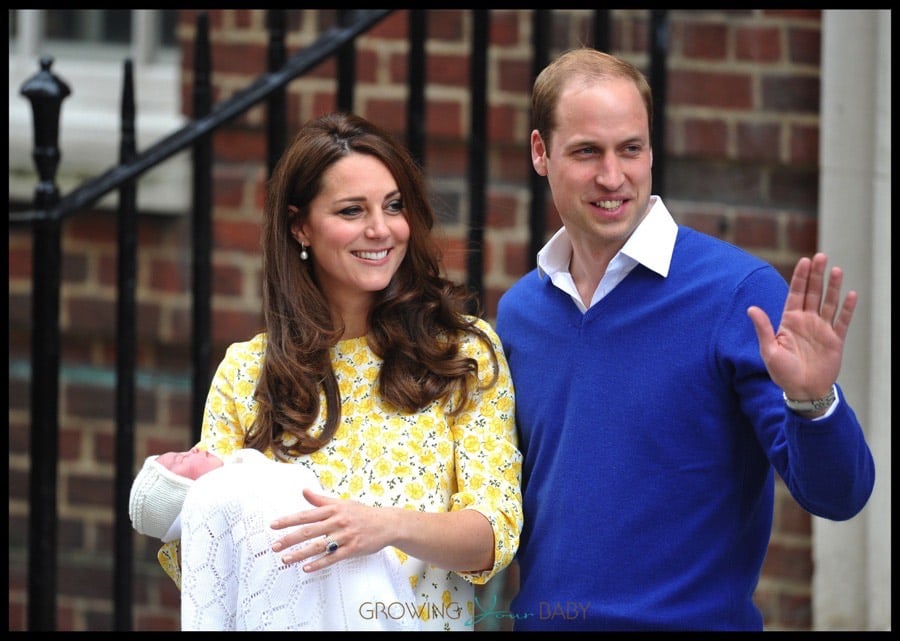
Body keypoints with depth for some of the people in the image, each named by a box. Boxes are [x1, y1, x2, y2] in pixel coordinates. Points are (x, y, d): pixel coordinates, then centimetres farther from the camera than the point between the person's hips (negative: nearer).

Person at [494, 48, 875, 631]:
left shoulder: (740, 293, -12)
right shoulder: (518, 310, 4)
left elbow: (837, 495, -15)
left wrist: (812, 400, -32)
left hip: (693, 616, -4)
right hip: (541, 616, 4)